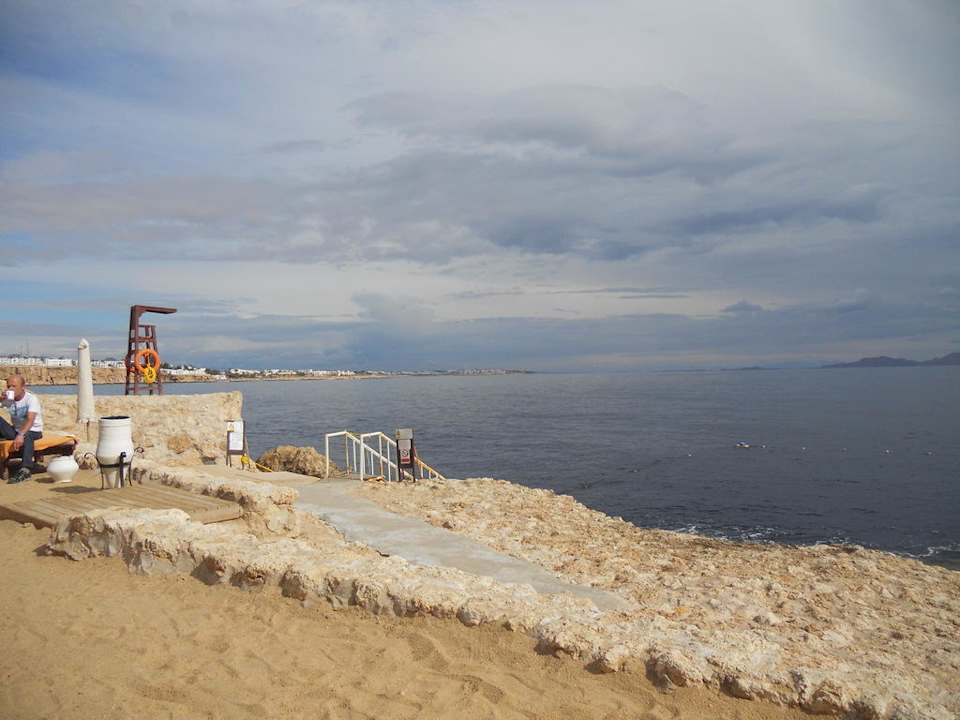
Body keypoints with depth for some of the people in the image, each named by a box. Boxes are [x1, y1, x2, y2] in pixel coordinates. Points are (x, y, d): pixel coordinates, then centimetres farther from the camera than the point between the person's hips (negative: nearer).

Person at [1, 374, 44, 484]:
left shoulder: (31, 398, -15)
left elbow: (30, 420, -28)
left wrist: (21, 435, -44)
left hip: (33, 431, -5)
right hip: (15, 430, 5)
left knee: (26, 436, -39)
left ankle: (25, 470, -48)